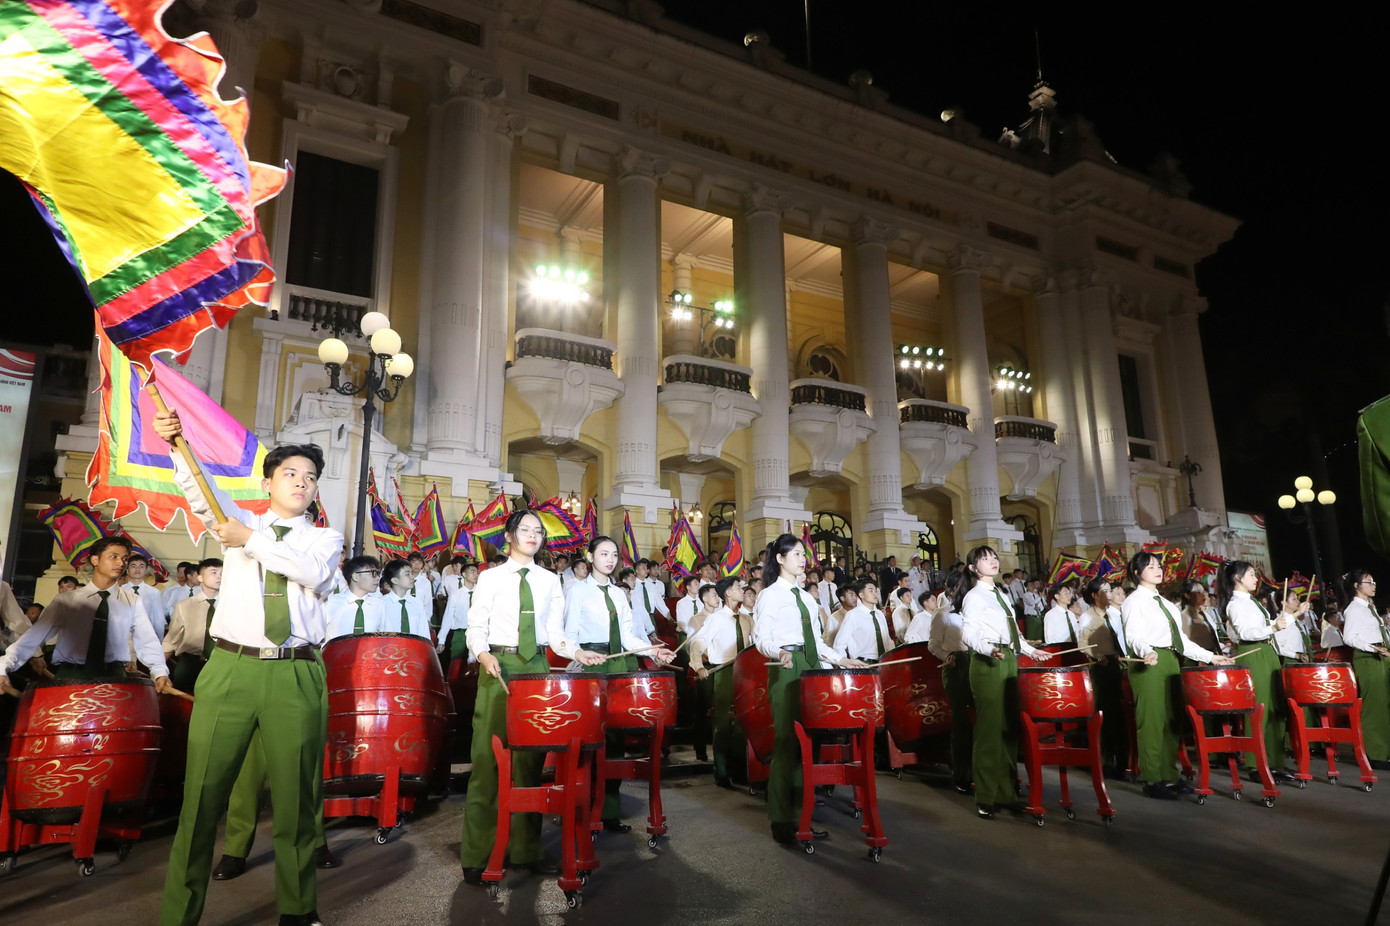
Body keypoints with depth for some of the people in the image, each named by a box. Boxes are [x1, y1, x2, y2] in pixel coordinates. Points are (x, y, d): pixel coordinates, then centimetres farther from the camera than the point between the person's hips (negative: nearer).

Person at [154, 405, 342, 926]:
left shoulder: (326, 538, 13)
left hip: (297, 677, 0)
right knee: (203, 795, 1)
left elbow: (313, 572, -9)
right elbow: (199, 491, -5)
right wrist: (177, 444, -22)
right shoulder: (240, 524, 14)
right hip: (231, 668, 0)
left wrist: (252, 541, -12)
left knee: (296, 797, 5)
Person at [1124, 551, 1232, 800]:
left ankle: (1168, 777, 16)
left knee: (1170, 720, 9)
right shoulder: (1134, 601, -4)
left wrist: (1210, 656, 12)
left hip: (1170, 661, 8)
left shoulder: (1166, 604, 21)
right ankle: (1152, 781, -2)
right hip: (1148, 663, -8)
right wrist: (1148, 652, -36)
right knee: (1151, 721, -7)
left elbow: (1180, 640, 20)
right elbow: (1133, 637, -17)